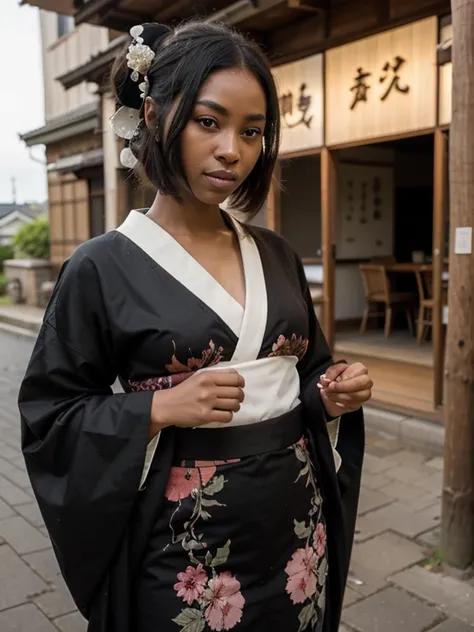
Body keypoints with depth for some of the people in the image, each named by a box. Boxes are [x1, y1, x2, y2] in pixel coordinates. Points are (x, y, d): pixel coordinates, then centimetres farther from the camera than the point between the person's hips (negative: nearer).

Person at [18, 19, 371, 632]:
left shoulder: (277, 257, 3)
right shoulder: (103, 268, -11)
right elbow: (48, 416, -7)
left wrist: (334, 392, -7)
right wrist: (160, 409, -20)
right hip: (185, 547, -4)